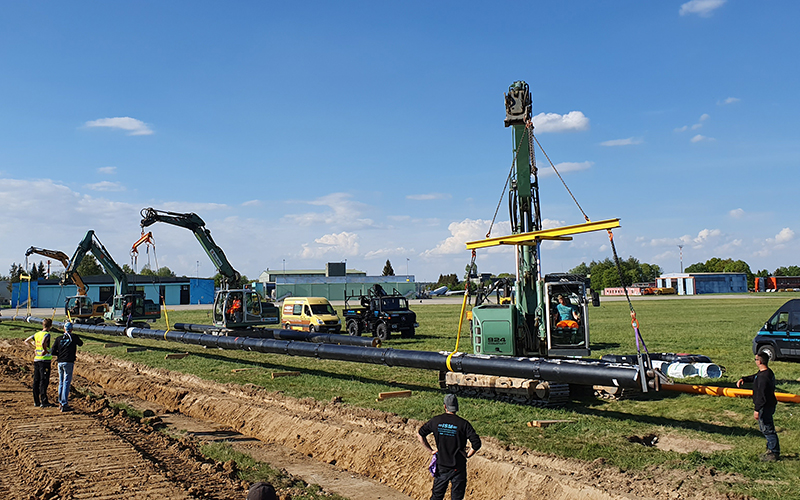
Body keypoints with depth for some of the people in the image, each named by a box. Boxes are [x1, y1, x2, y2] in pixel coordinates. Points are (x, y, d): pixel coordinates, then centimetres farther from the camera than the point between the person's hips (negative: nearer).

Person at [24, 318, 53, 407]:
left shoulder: (37, 334, 11)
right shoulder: (47, 334, -11)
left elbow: (26, 341, 21)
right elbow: (43, 343, -30)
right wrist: (46, 350, -14)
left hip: (36, 360, 8)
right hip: (44, 360, -7)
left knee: (36, 381, 11)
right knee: (44, 381, -5)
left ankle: (36, 401, 17)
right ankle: (44, 401, -5)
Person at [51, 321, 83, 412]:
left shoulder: (59, 339, 9)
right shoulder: (74, 337, 0)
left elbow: (53, 352, 5)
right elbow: (81, 343, 18)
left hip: (60, 363, 4)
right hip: (69, 363, -4)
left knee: (61, 383, 16)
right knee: (66, 383, -5)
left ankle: (60, 403, 24)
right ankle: (64, 405, -8)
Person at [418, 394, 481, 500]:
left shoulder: (435, 421, -4)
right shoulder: (463, 423, -12)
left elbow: (420, 434, 5)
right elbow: (477, 443, -18)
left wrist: (430, 450, 9)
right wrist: (467, 455, -2)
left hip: (441, 466, 2)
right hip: (458, 467, -2)